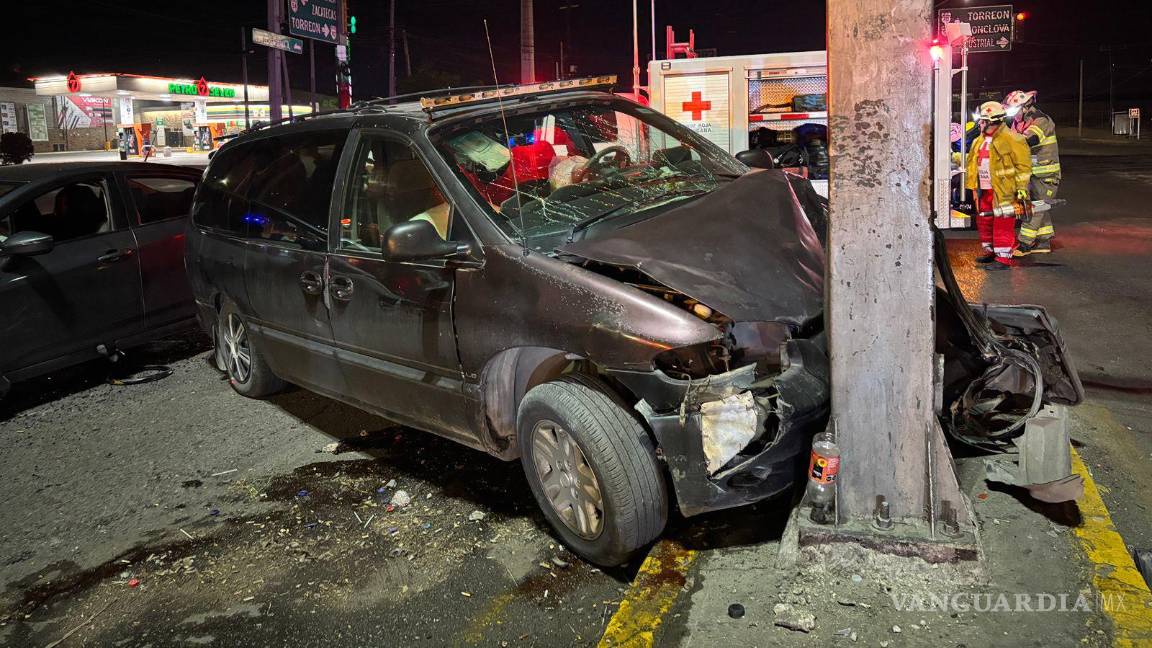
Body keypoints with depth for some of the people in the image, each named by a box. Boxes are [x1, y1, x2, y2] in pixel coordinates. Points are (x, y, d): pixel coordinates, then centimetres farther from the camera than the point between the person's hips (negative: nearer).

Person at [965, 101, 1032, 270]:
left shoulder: (1010, 138, -11)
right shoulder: (980, 140, 15)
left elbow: (1023, 164, -12)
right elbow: (973, 162, 25)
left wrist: (1022, 187, -15)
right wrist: (974, 185, 23)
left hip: (1002, 190, -9)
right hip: (984, 190, 9)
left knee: (1003, 224, -6)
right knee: (984, 221, 16)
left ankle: (1004, 257, -2)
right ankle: (990, 251, 31)